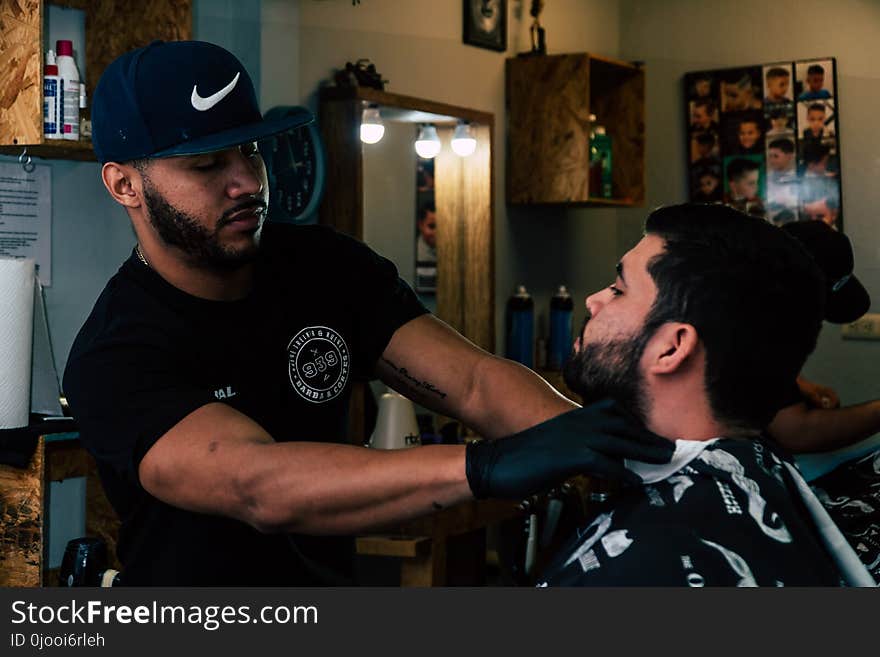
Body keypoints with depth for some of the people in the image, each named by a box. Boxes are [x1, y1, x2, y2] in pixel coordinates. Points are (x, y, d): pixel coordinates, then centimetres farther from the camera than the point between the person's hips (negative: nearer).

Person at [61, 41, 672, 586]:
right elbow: (260, 488, -33)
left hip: (335, 575, 4)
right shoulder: (113, 360, -18)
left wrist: (601, 439, -30)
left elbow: (473, 381, -12)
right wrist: (483, 467, -44)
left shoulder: (329, 267, -1)